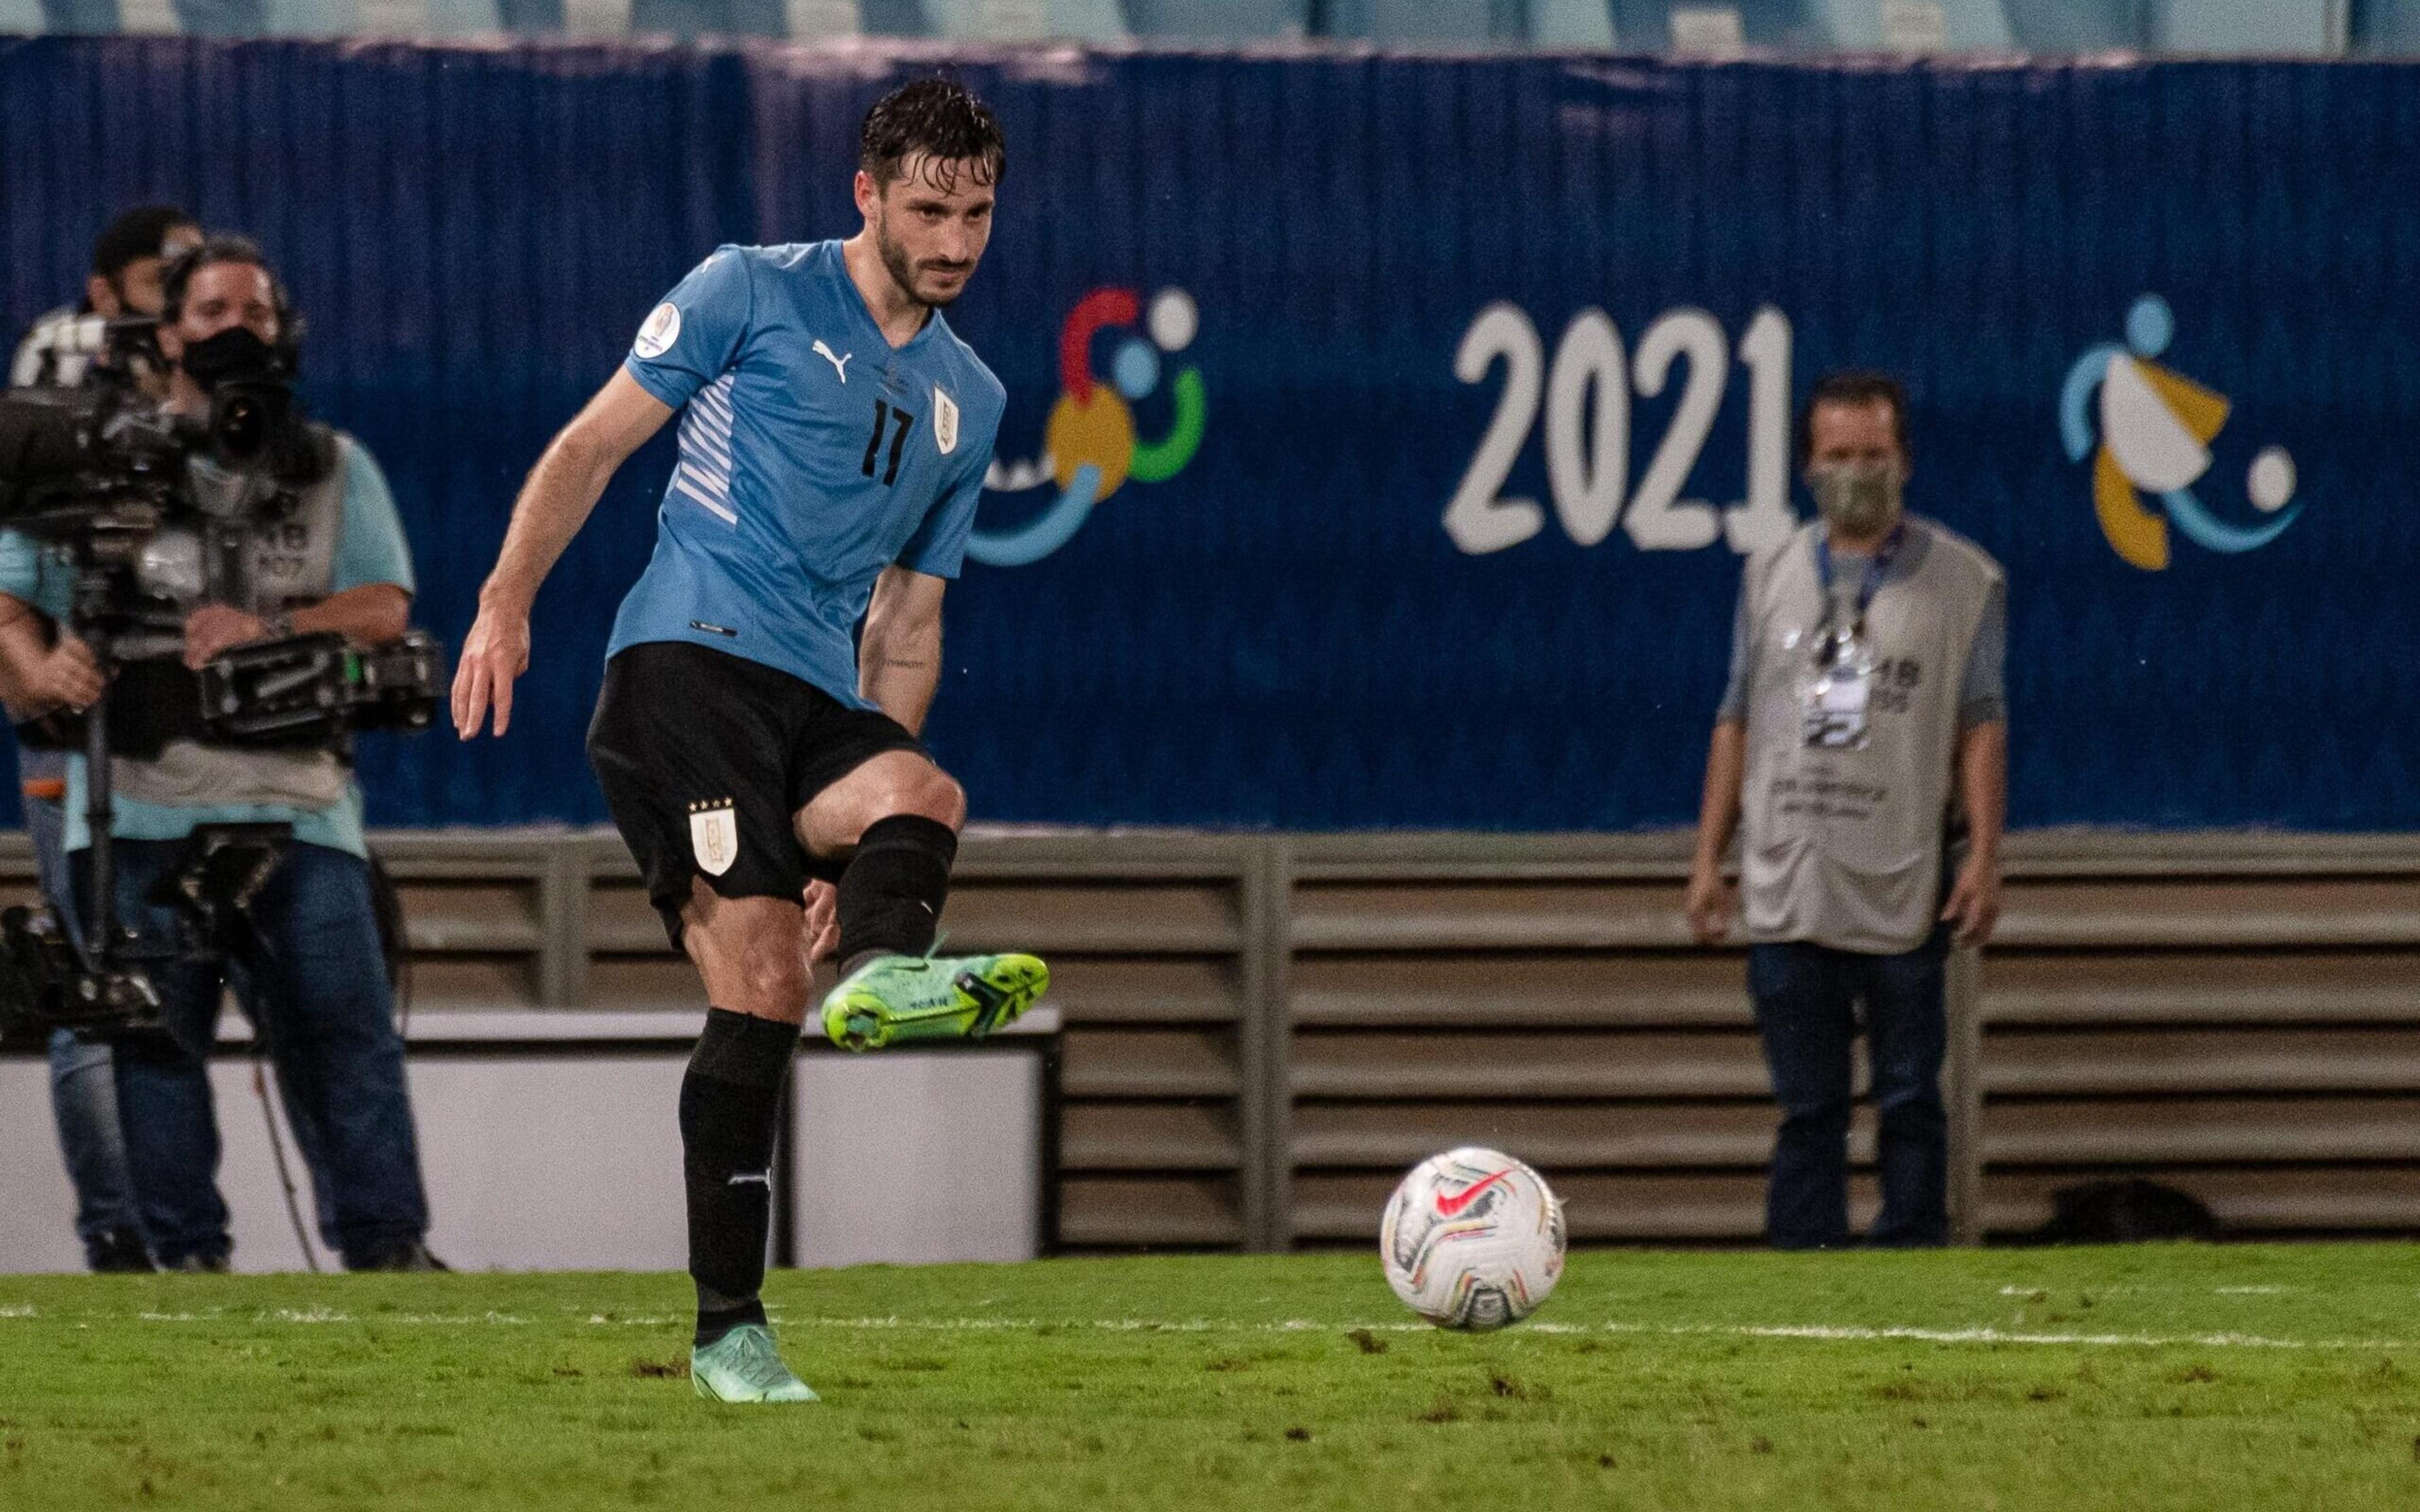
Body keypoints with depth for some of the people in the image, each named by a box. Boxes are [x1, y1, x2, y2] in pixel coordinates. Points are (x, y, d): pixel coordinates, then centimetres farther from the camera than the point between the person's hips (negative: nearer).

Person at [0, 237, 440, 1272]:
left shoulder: (331, 468, 17)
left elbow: (384, 607, 4)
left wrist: (266, 627, -14)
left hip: (295, 797, 0)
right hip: (141, 797, 0)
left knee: (344, 1025, -7)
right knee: (152, 1032, -5)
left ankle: (387, 1244, -4)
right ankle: (186, 1254, -2)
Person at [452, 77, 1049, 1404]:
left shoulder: (968, 400, 23)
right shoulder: (754, 294, 7)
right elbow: (592, 446, 7)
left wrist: (864, 822, 18)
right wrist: (505, 606, -7)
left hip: (819, 699, 4)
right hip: (690, 655, -4)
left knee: (920, 794, -33)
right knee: (761, 982, -23)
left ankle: (884, 970, -61)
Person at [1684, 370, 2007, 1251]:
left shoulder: (1963, 580, 4)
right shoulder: (1772, 575, 13)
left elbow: (1981, 726, 0)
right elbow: (1737, 722, 15)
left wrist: (1983, 856, -10)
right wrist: (1708, 861, 10)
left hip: (1902, 893, -3)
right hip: (1786, 892, 3)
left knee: (1909, 1101, -1)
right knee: (1807, 1107, 3)